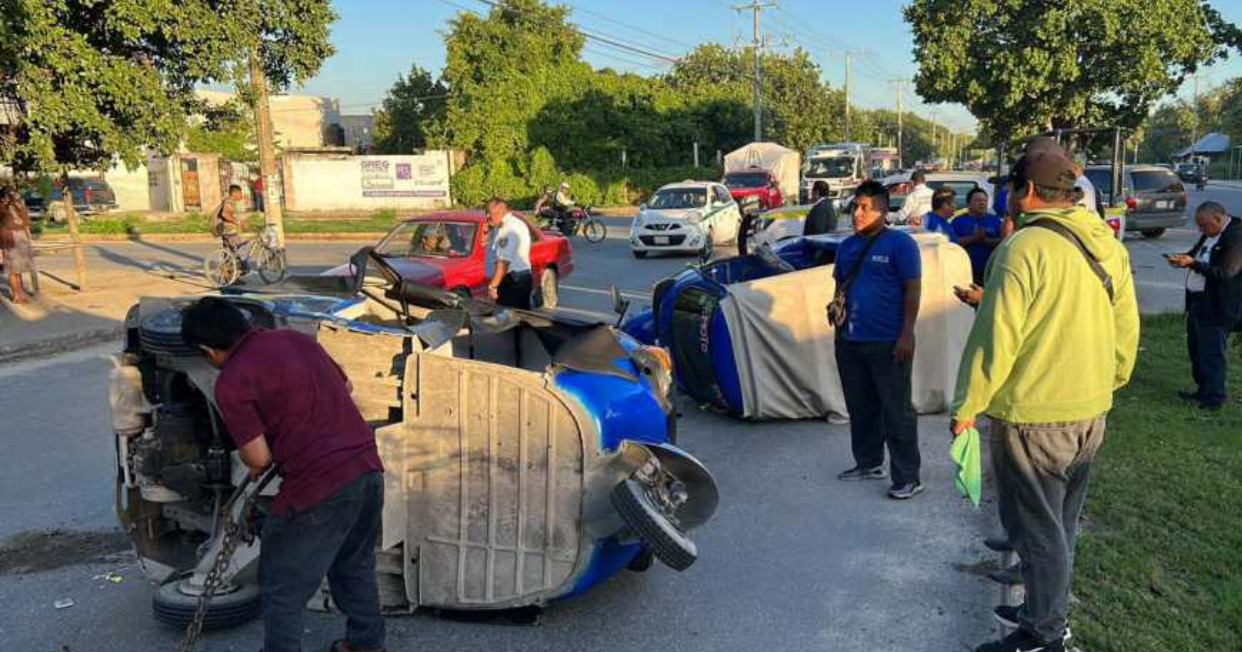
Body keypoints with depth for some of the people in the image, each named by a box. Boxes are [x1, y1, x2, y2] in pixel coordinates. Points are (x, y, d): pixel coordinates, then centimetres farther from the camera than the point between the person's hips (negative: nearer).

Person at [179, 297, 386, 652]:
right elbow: (344, 386, 24)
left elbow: (258, 457, -11)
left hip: (319, 489, -8)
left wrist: (254, 468, 12)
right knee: (355, 565, 28)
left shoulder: (231, 381, -9)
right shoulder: (297, 338, 12)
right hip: (368, 469, 8)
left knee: (283, 589, 13)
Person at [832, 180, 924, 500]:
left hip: (888, 343, -7)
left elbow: (913, 290, -11)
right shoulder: (848, 245, 12)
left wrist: (906, 335, -16)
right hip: (850, 341, 7)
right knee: (860, 407, 16)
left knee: (896, 410, -1)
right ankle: (868, 463, 32)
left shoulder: (900, 243, -8)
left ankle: (907, 477, 7)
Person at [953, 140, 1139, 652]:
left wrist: (967, 406, -12)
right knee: (1061, 524, 21)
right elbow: (1126, 329, 12)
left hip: (1032, 417, -8)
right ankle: (1048, 610, 36)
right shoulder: (1109, 246, 4)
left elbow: (996, 338, -21)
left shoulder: (1024, 248, -20)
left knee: (1037, 530, 5)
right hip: (1090, 414, 8)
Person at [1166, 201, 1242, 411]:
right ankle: (1203, 390, 31)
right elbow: (1196, 253, 23)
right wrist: (1183, 258, 1)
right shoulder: (1209, 234, 9)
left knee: (1212, 352, -2)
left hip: (1216, 306, -9)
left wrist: (1193, 263, -26)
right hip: (1196, 300, 9)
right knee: (1195, 347, 18)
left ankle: (1214, 398, 9)